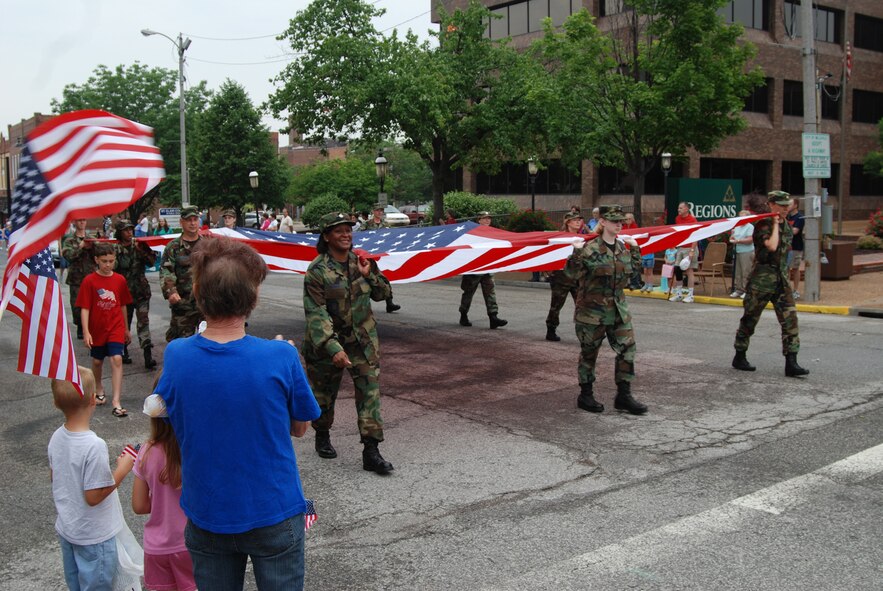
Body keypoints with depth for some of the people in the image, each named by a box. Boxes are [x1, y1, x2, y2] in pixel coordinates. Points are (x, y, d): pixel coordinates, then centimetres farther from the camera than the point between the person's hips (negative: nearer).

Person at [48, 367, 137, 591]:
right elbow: (94, 497, -25)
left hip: (65, 529, 7)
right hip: (94, 536, -7)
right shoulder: (94, 446, -31)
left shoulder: (56, 437, -7)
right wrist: (122, 471, -16)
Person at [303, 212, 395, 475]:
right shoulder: (317, 270, -16)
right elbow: (315, 313, -22)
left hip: (363, 339, 3)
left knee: (370, 391, -5)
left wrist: (370, 275, -12)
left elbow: (382, 294, 8)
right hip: (327, 341, -3)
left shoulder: (361, 262, 1)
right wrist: (333, 347, -32)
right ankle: (322, 437, 39)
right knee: (324, 392, 14)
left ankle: (371, 451, -3)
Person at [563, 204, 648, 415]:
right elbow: (571, 274, -17)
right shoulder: (590, 248, -14)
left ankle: (623, 396, 11)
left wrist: (635, 249, 16)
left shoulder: (623, 248, 6)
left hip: (618, 310, 6)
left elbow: (631, 269, 23)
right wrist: (577, 253, -29)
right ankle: (585, 396, 21)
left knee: (627, 350, 2)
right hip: (592, 310, -6)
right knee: (589, 353, 7)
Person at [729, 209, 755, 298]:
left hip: (747, 253, -7)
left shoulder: (750, 227, -4)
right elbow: (731, 239, 21)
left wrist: (738, 241, -15)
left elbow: (750, 240, -14)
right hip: (737, 252, 7)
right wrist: (732, 236, -1)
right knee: (737, 273, 8)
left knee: (746, 273, -6)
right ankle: (738, 290, 13)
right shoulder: (736, 227, 18)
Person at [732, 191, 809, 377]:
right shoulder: (763, 224, -10)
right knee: (750, 319, 5)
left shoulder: (786, 225, 13)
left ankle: (791, 363, -6)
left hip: (782, 279, 6)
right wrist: (775, 224, -15)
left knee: (790, 318, -5)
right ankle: (739, 357, 19)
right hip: (762, 278, -6)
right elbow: (772, 246, -26)